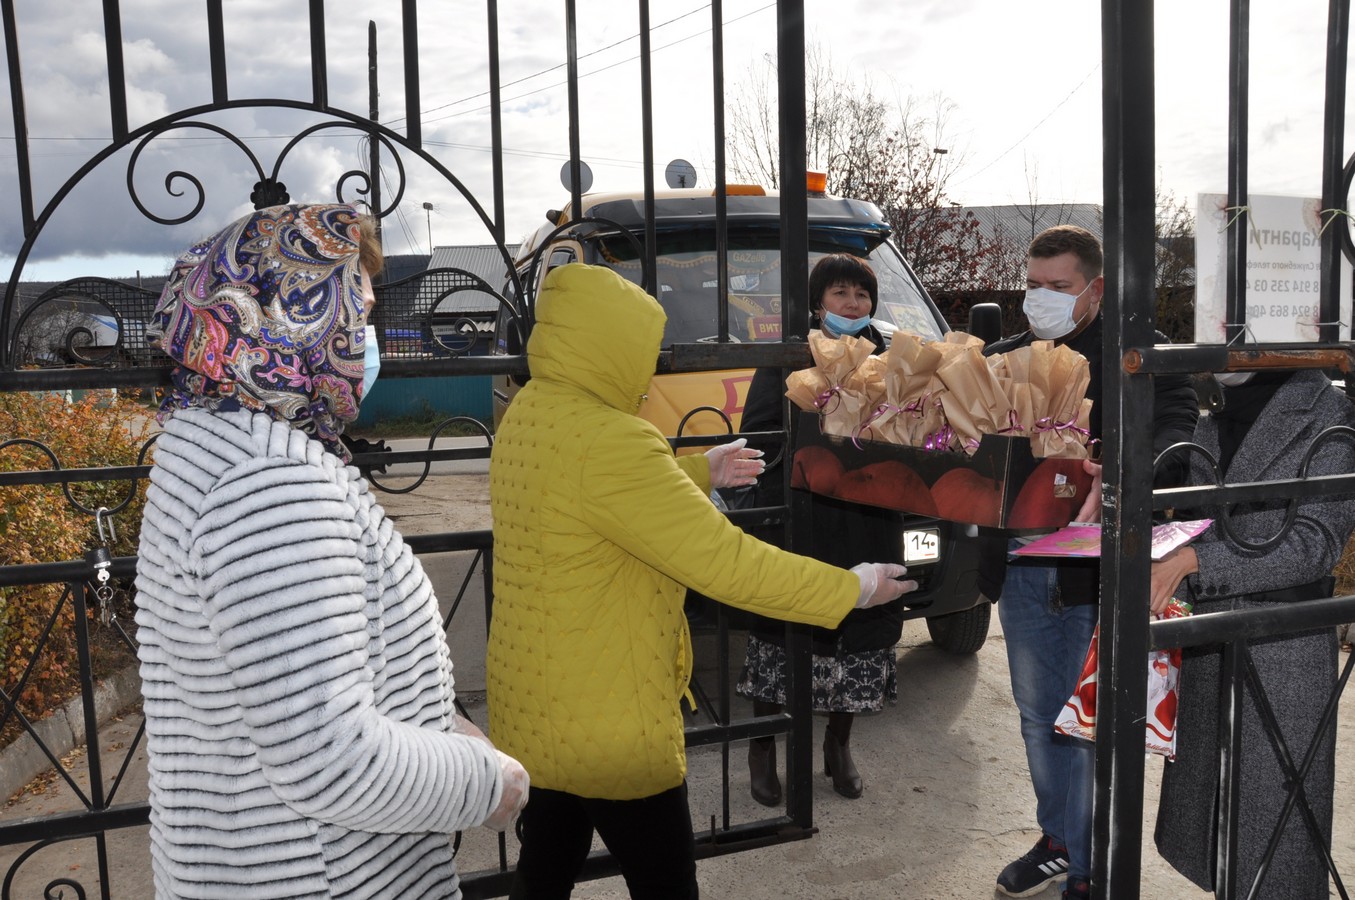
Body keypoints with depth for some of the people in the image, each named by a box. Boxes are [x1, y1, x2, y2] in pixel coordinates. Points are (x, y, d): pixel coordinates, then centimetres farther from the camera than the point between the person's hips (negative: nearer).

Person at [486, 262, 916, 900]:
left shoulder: (529, 412, 3)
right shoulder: (606, 440, -27)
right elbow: (721, 560, -26)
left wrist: (698, 472, 22)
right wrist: (852, 588, -15)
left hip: (533, 704, 9)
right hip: (604, 724, -9)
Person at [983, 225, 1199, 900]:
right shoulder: (1006, 357, 9)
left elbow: (1182, 430, -22)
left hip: (1096, 570, -5)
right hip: (1022, 568, 5)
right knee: (1038, 715, 19)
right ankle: (1058, 841, 40)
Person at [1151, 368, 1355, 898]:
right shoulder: (1214, 427, 8)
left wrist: (1192, 562, -25)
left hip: (1285, 652, -6)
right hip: (1207, 650, 6)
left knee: (1273, 813, 6)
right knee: (1206, 803, 16)